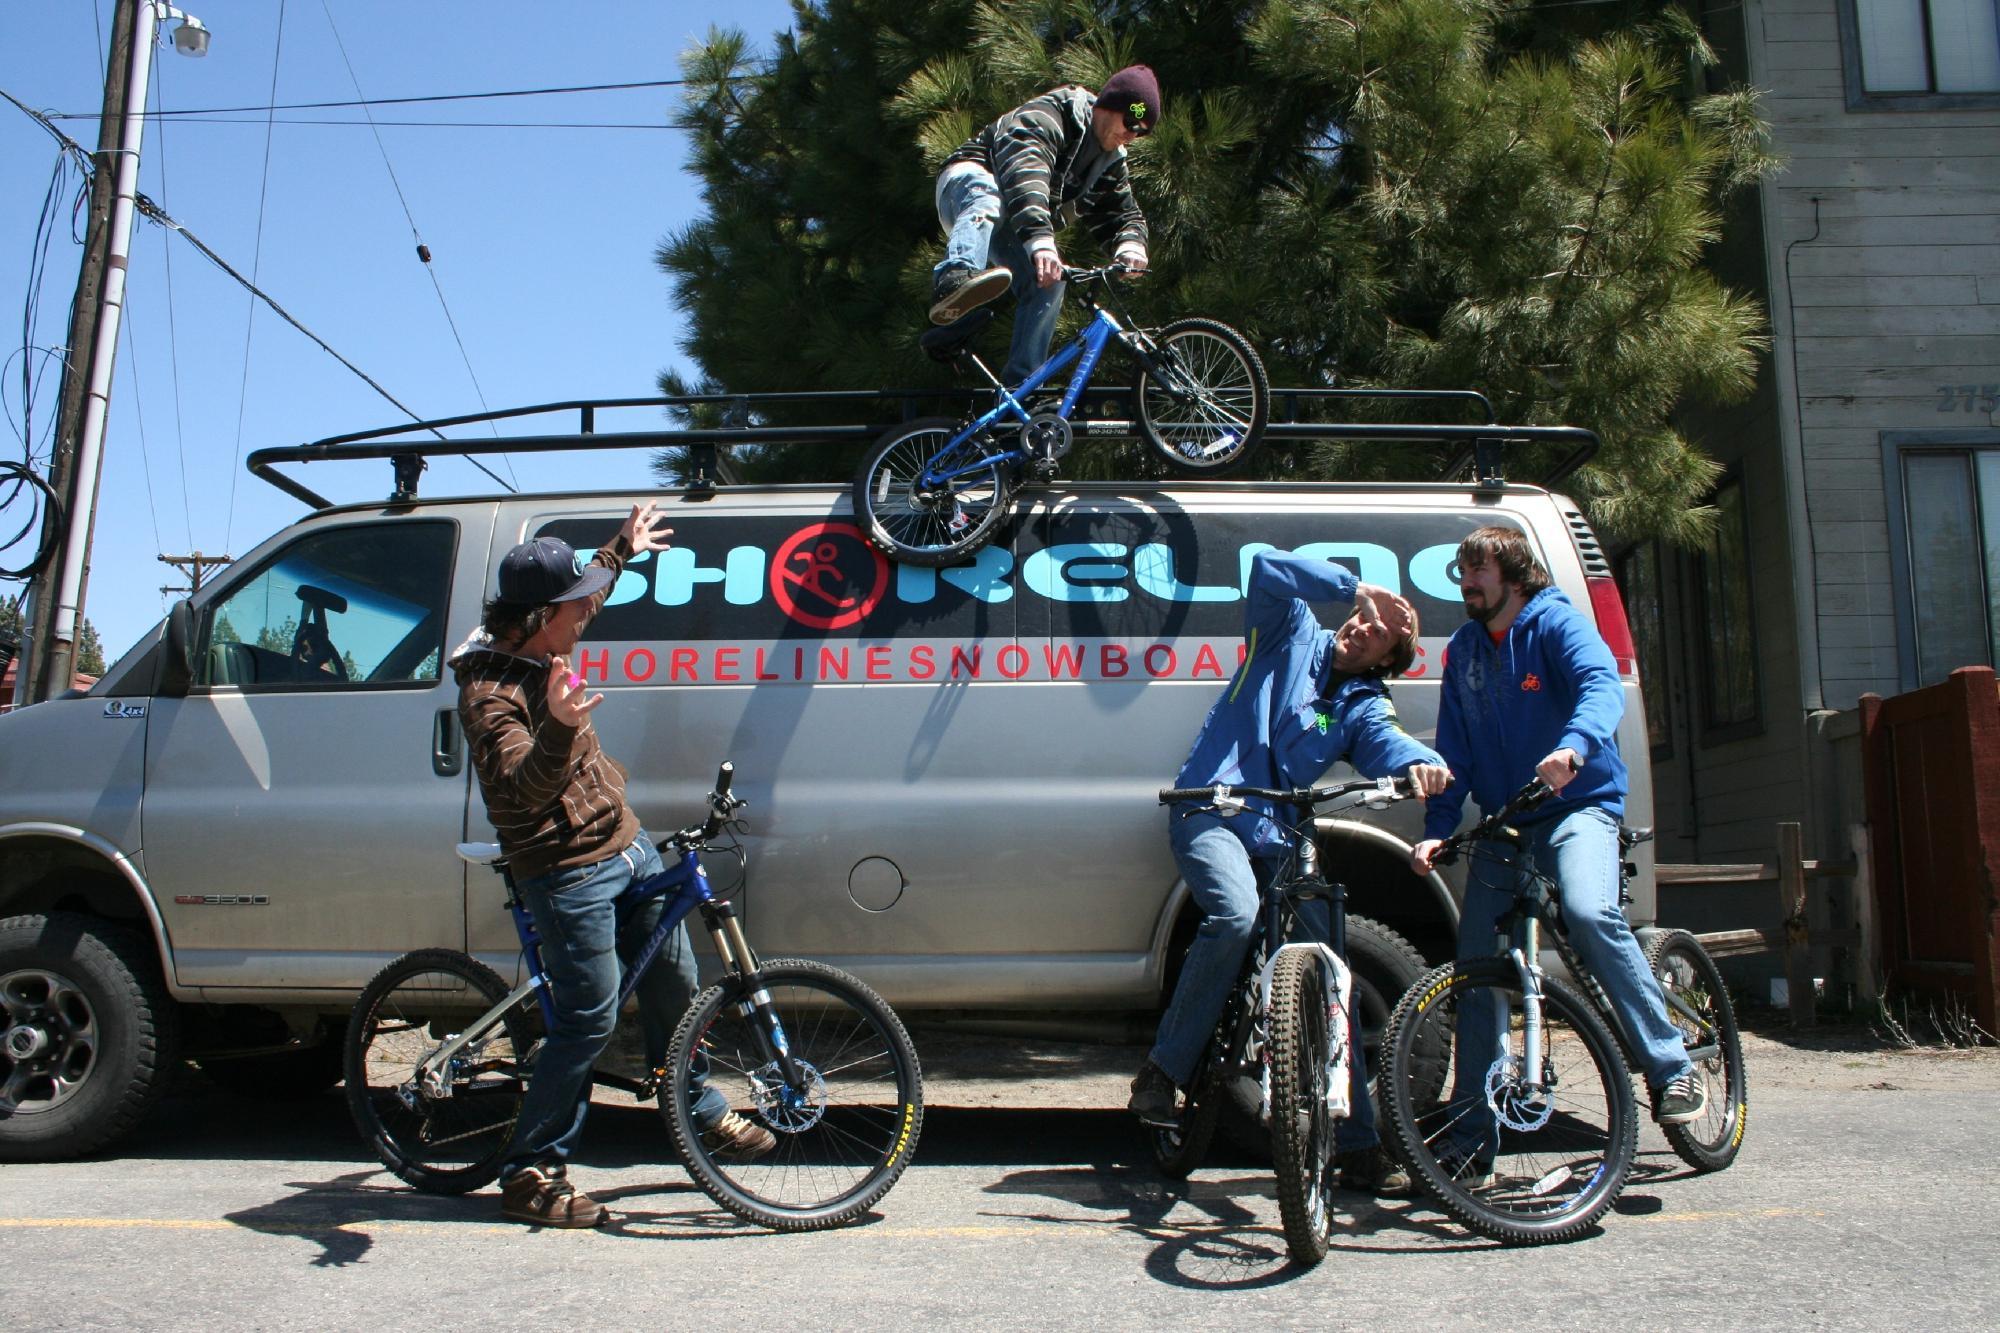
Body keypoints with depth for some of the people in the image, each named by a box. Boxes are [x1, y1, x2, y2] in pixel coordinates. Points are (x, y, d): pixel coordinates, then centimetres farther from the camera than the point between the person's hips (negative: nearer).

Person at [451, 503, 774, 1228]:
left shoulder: (541, 649, 5)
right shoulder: (489, 691, -22)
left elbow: (584, 597, 30)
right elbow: (521, 786, -36)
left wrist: (622, 548, 38)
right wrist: (559, 729, -53)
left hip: (627, 844, 9)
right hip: (570, 873, -9)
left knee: (673, 982, 17)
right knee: (590, 1019, -5)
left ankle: (702, 1114, 37)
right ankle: (529, 1174, 11)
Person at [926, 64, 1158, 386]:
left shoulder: (1111, 161, 4)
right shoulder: (1046, 117, -24)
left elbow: (1123, 213, 4)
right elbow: (1025, 171, -43)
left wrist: (1130, 246, -24)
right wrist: (1040, 241, -60)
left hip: (1007, 231, 8)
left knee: (1048, 286, -17)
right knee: (988, 197, -43)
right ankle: (953, 281, -70)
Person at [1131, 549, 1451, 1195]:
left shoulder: (1364, 706, 12)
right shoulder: (1294, 635, 9)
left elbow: (1390, 744, -9)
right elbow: (1267, 567, -7)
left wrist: (1424, 762, -33)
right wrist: (1355, 588, -8)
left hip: (1279, 839, 4)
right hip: (1211, 813, -4)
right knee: (1236, 915, -33)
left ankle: (1359, 1146, 8)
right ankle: (1163, 1072, -17)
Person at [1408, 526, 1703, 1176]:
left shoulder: (1556, 622, -5)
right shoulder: (1463, 650, 10)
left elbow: (1602, 684, -25)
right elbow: (1454, 749, 8)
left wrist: (1574, 746, -46)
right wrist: (1437, 827, -5)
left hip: (1578, 806, -5)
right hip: (1501, 823, 5)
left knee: (1589, 911, -33)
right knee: (1474, 963, 0)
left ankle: (1671, 1069, -16)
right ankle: (1471, 1138, 11)